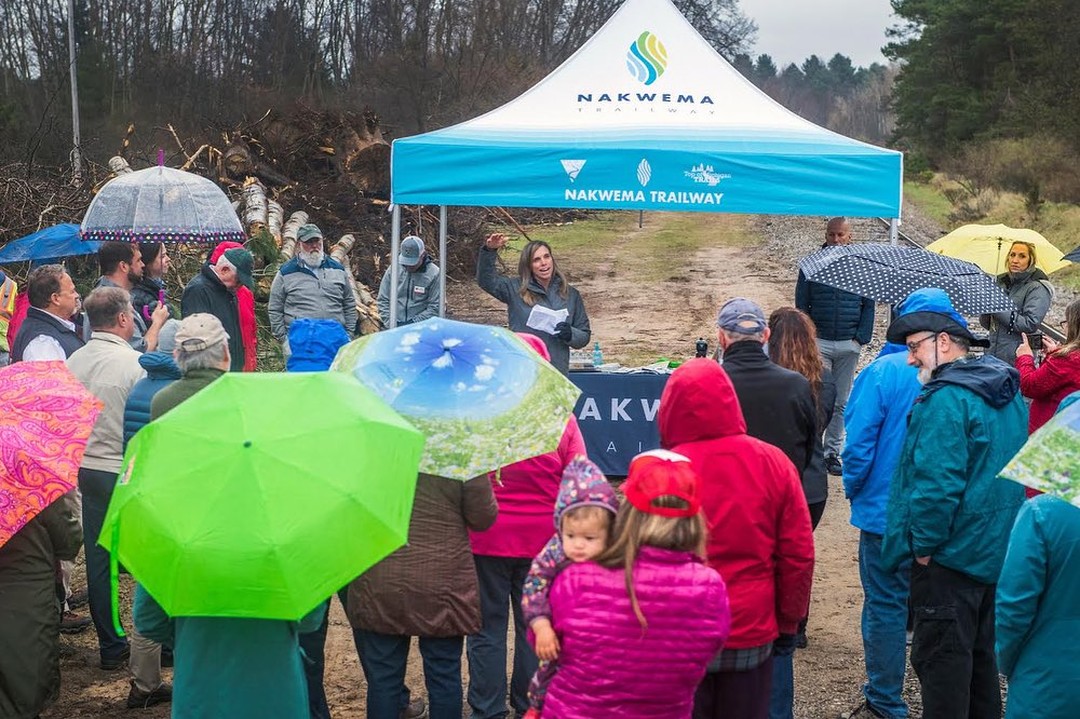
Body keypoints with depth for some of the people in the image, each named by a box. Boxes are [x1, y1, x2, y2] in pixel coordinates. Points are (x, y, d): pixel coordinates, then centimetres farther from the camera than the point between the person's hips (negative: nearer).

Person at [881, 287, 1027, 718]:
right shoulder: (1006, 391, 11)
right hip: (996, 550, 9)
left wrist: (924, 545, -15)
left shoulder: (946, 397, -20)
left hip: (949, 554, -9)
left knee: (940, 656, -1)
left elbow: (938, 481, -26)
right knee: (979, 651, 20)